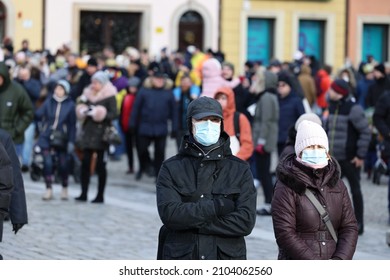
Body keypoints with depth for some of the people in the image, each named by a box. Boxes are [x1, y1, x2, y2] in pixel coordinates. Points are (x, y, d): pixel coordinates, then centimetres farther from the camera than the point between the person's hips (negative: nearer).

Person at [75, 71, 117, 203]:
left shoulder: (110, 97, -3)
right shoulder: (88, 94, 13)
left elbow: (113, 114, -11)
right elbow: (80, 111, 18)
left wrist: (99, 114, -21)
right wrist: (82, 110, -4)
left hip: (101, 134, -5)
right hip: (88, 132, 5)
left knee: (101, 165, 0)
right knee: (85, 162, -2)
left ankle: (100, 195, 6)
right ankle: (84, 193, 3)